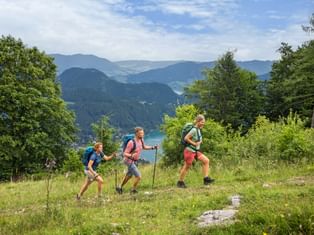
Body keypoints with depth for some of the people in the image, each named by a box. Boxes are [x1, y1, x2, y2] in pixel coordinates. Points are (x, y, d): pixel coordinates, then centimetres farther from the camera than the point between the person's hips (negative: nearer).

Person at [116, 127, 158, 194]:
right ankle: (133, 190, 10)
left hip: (134, 161, 9)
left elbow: (144, 147, 17)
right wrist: (131, 155, -45)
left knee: (128, 176, 26)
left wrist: (153, 147, 5)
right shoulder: (131, 142, -28)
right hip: (129, 161, -9)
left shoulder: (141, 140, -5)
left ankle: (119, 188, 44)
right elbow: (125, 154, -25)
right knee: (138, 176, -13)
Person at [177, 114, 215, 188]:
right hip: (190, 151, -9)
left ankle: (206, 179, -1)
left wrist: (199, 142, 6)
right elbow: (186, 138, -23)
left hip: (196, 151, 9)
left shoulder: (198, 129, 8)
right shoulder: (194, 130, -19)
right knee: (187, 166, 1)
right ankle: (180, 182, 16)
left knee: (206, 160, -1)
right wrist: (194, 143, -18)